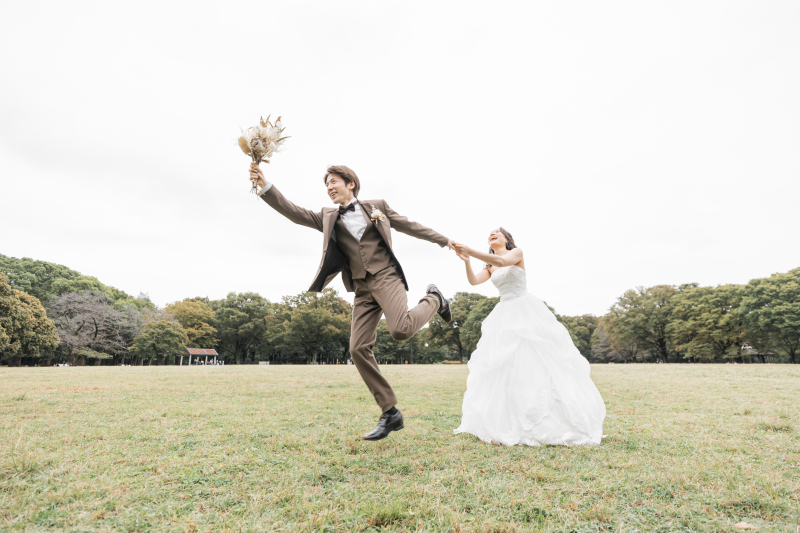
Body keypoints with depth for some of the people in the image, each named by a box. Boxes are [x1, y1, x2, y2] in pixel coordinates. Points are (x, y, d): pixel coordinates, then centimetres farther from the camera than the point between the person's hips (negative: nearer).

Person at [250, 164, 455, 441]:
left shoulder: (378, 206, 12)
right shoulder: (328, 217, 17)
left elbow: (410, 226, 17)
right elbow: (295, 213, 6)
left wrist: (445, 241, 19)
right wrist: (265, 186, -7)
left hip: (386, 277, -4)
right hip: (362, 289, 4)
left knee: (401, 330, -29)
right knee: (359, 348, -7)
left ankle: (433, 300, 4)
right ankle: (390, 412, 4)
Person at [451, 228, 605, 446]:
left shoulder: (517, 253, 0)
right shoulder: (489, 267, 15)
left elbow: (501, 261, -22)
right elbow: (474, 281, -3)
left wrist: (471, 251, -30)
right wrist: (466, 261, -20)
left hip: (526, 311, -6)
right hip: (505, 316, 6)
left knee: (538, 360, -8)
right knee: (503, 364, 2)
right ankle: (507, 421, 9)